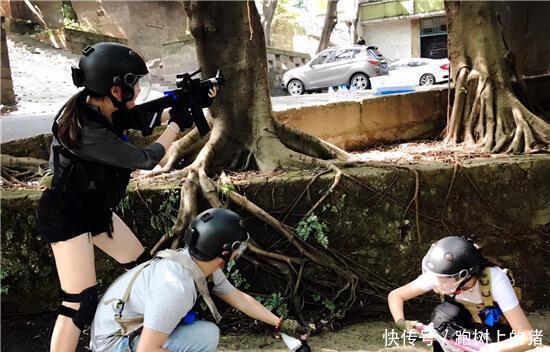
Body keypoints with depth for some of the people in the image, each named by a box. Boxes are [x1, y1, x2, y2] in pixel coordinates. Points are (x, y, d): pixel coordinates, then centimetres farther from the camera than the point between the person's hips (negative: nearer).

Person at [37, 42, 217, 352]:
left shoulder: (103, 108, -8)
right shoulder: (89, 132, -33)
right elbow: (147, 159, -22)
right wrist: (176, 124, -8)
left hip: (96, 209, 9)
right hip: (67, 216, -9)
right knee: (80, 303, -8)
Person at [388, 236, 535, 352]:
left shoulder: (494, 278, -39)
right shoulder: (438, 275, -29)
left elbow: (527, 338, -40)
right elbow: (395, 295, -17)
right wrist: (401, 323, -35)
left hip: (498, 330, -2)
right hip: (467, 322, 2)